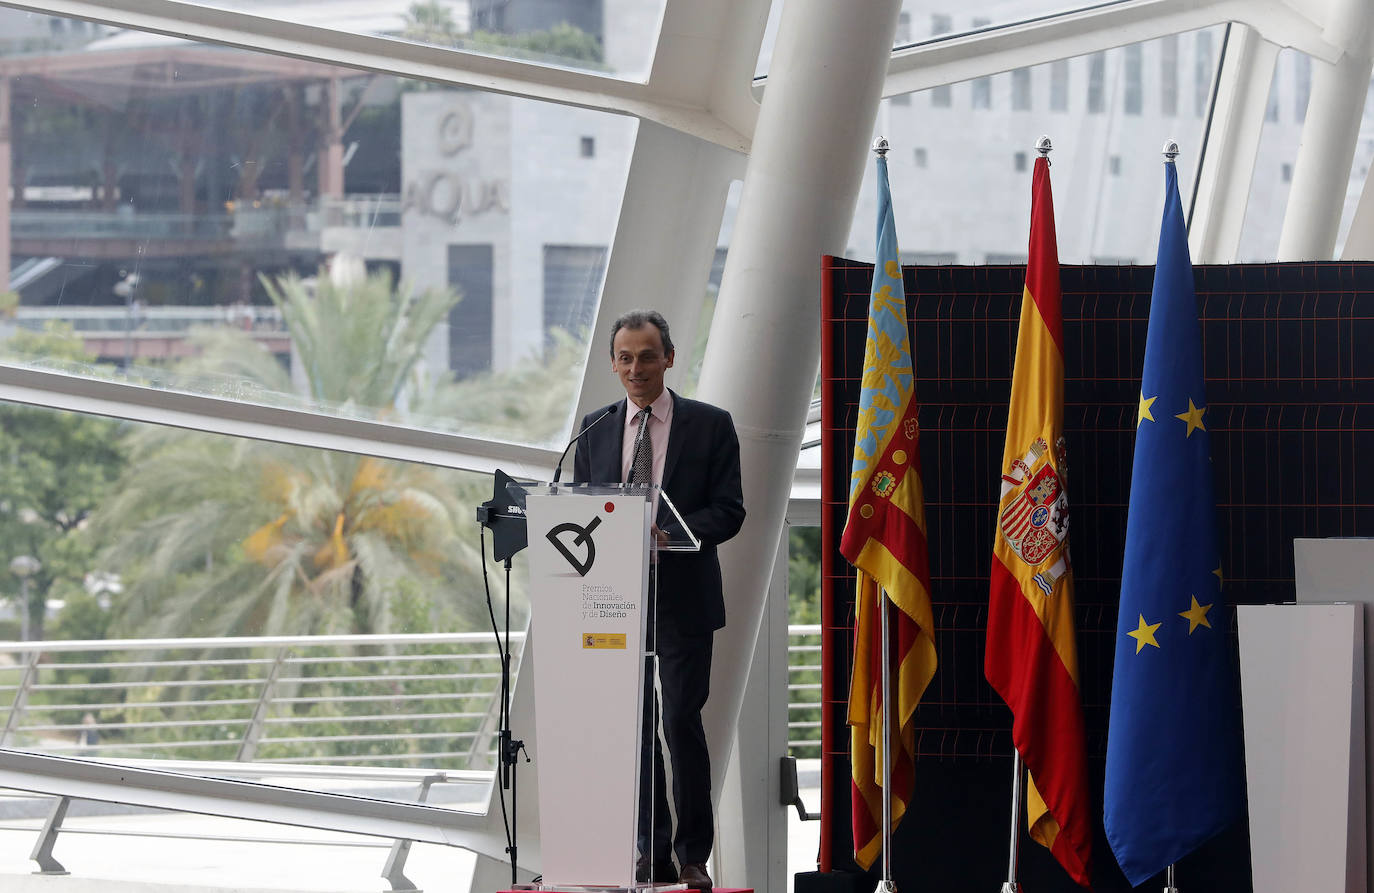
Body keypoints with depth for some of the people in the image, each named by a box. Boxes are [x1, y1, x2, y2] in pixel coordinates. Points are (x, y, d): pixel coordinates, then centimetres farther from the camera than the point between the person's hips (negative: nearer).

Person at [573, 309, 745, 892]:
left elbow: (729, 511, -4)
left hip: (682, 599, -3)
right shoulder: (595, 429, 12)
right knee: (634, 727, 4)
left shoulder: (710, 426, 1)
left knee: (682, 723, -8)